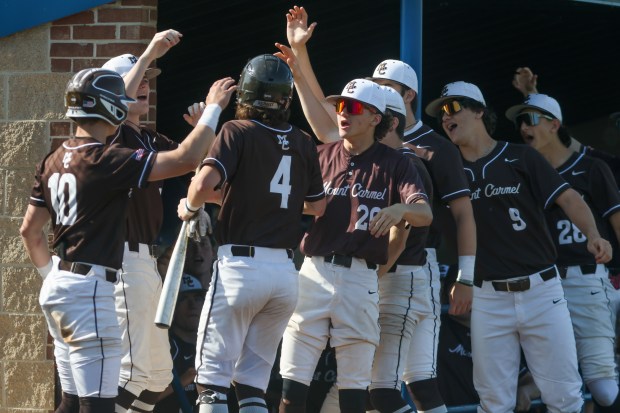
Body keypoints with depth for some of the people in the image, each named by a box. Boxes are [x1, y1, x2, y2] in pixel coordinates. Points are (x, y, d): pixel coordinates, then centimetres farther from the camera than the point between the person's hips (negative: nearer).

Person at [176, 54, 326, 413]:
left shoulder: (238, 132, -6)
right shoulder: (304, 144, 9)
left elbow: (205, 184, -19)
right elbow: (319, 206, 17)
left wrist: (190, 207, 2)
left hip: (241, 264, -5)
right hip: (286, 272, 5)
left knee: (213, 375, -1)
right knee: (253, 380, 12)